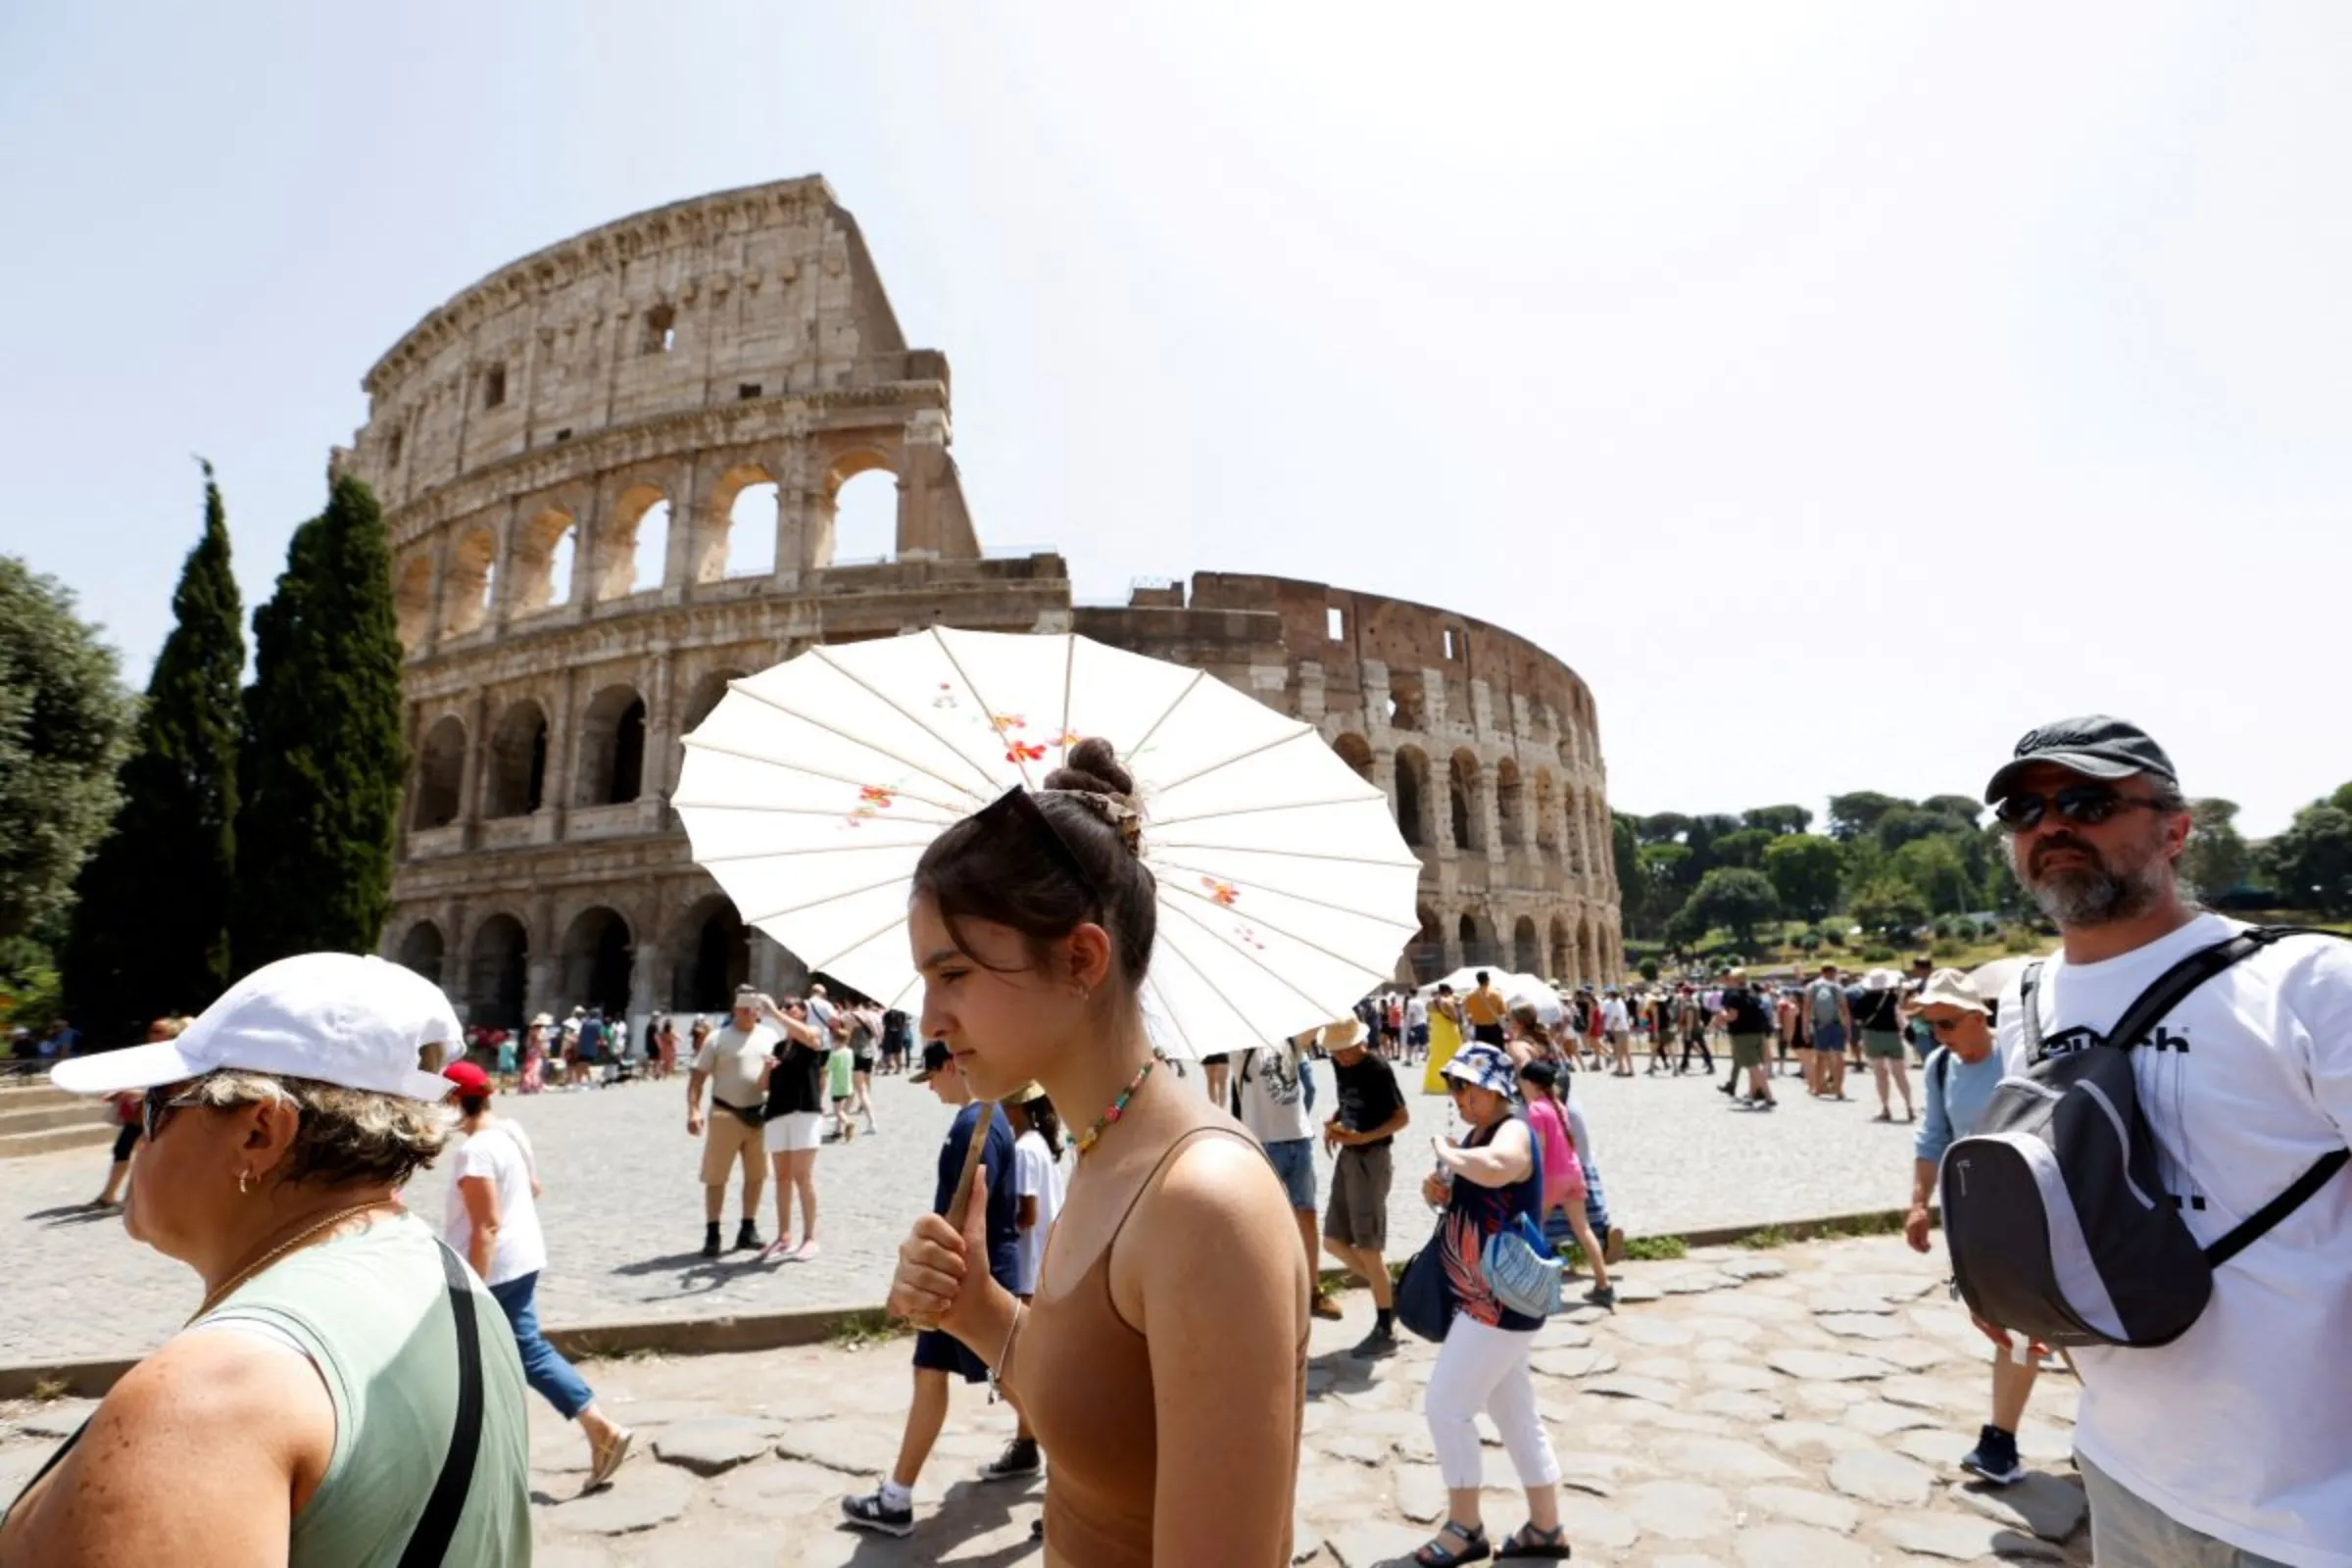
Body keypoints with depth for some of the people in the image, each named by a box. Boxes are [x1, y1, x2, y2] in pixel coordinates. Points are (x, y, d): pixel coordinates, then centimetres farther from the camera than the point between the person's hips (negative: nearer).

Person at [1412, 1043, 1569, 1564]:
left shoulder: (1513, 1131, -20)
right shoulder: (1476, 1135, 10)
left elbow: (1494, 1170, -45)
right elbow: (1468, 1201, 21)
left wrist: (1446, 1152, -27)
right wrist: (1440, 1191, -1)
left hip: (1500, 1303, -10)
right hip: (1483, 1300, 10)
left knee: (1446, 1406, -3)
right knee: (1516, 1415, 18)